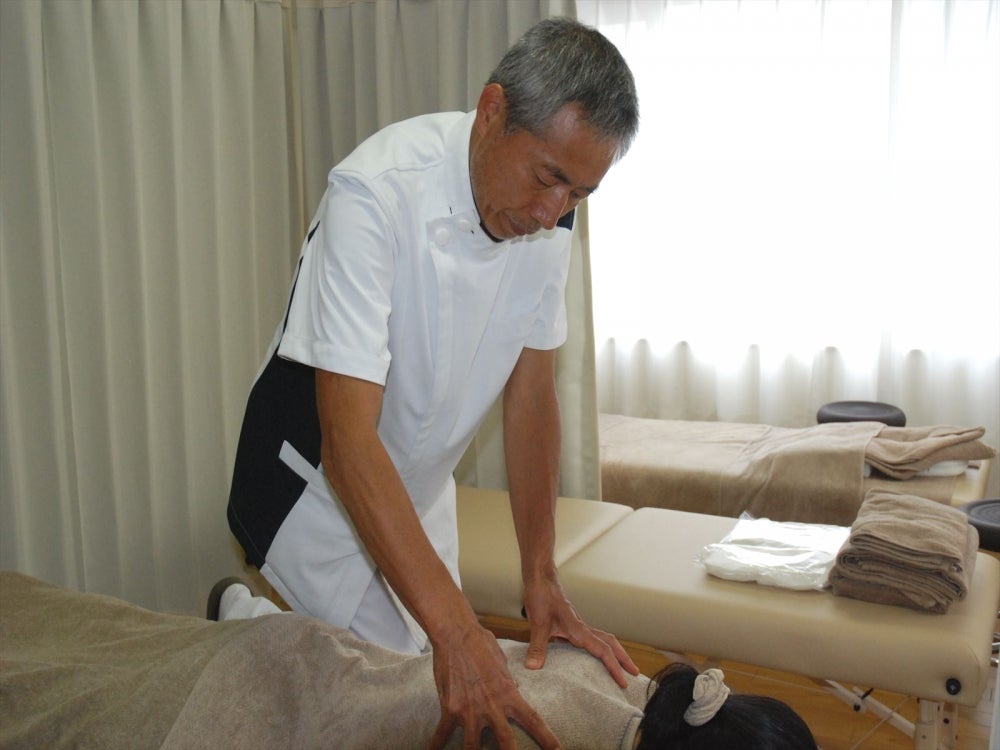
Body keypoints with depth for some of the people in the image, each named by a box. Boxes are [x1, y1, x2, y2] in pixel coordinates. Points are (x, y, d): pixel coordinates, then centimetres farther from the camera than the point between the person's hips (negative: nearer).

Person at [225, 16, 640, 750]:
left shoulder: (549, 210, -11)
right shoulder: (376, 192, -30)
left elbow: (531, 392, -8)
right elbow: (348, 436, -35)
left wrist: (542, 578, -12)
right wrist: (458, 631, -41)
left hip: (423, 488, 6)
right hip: (322, 487, -6)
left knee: (436, 680, 8)